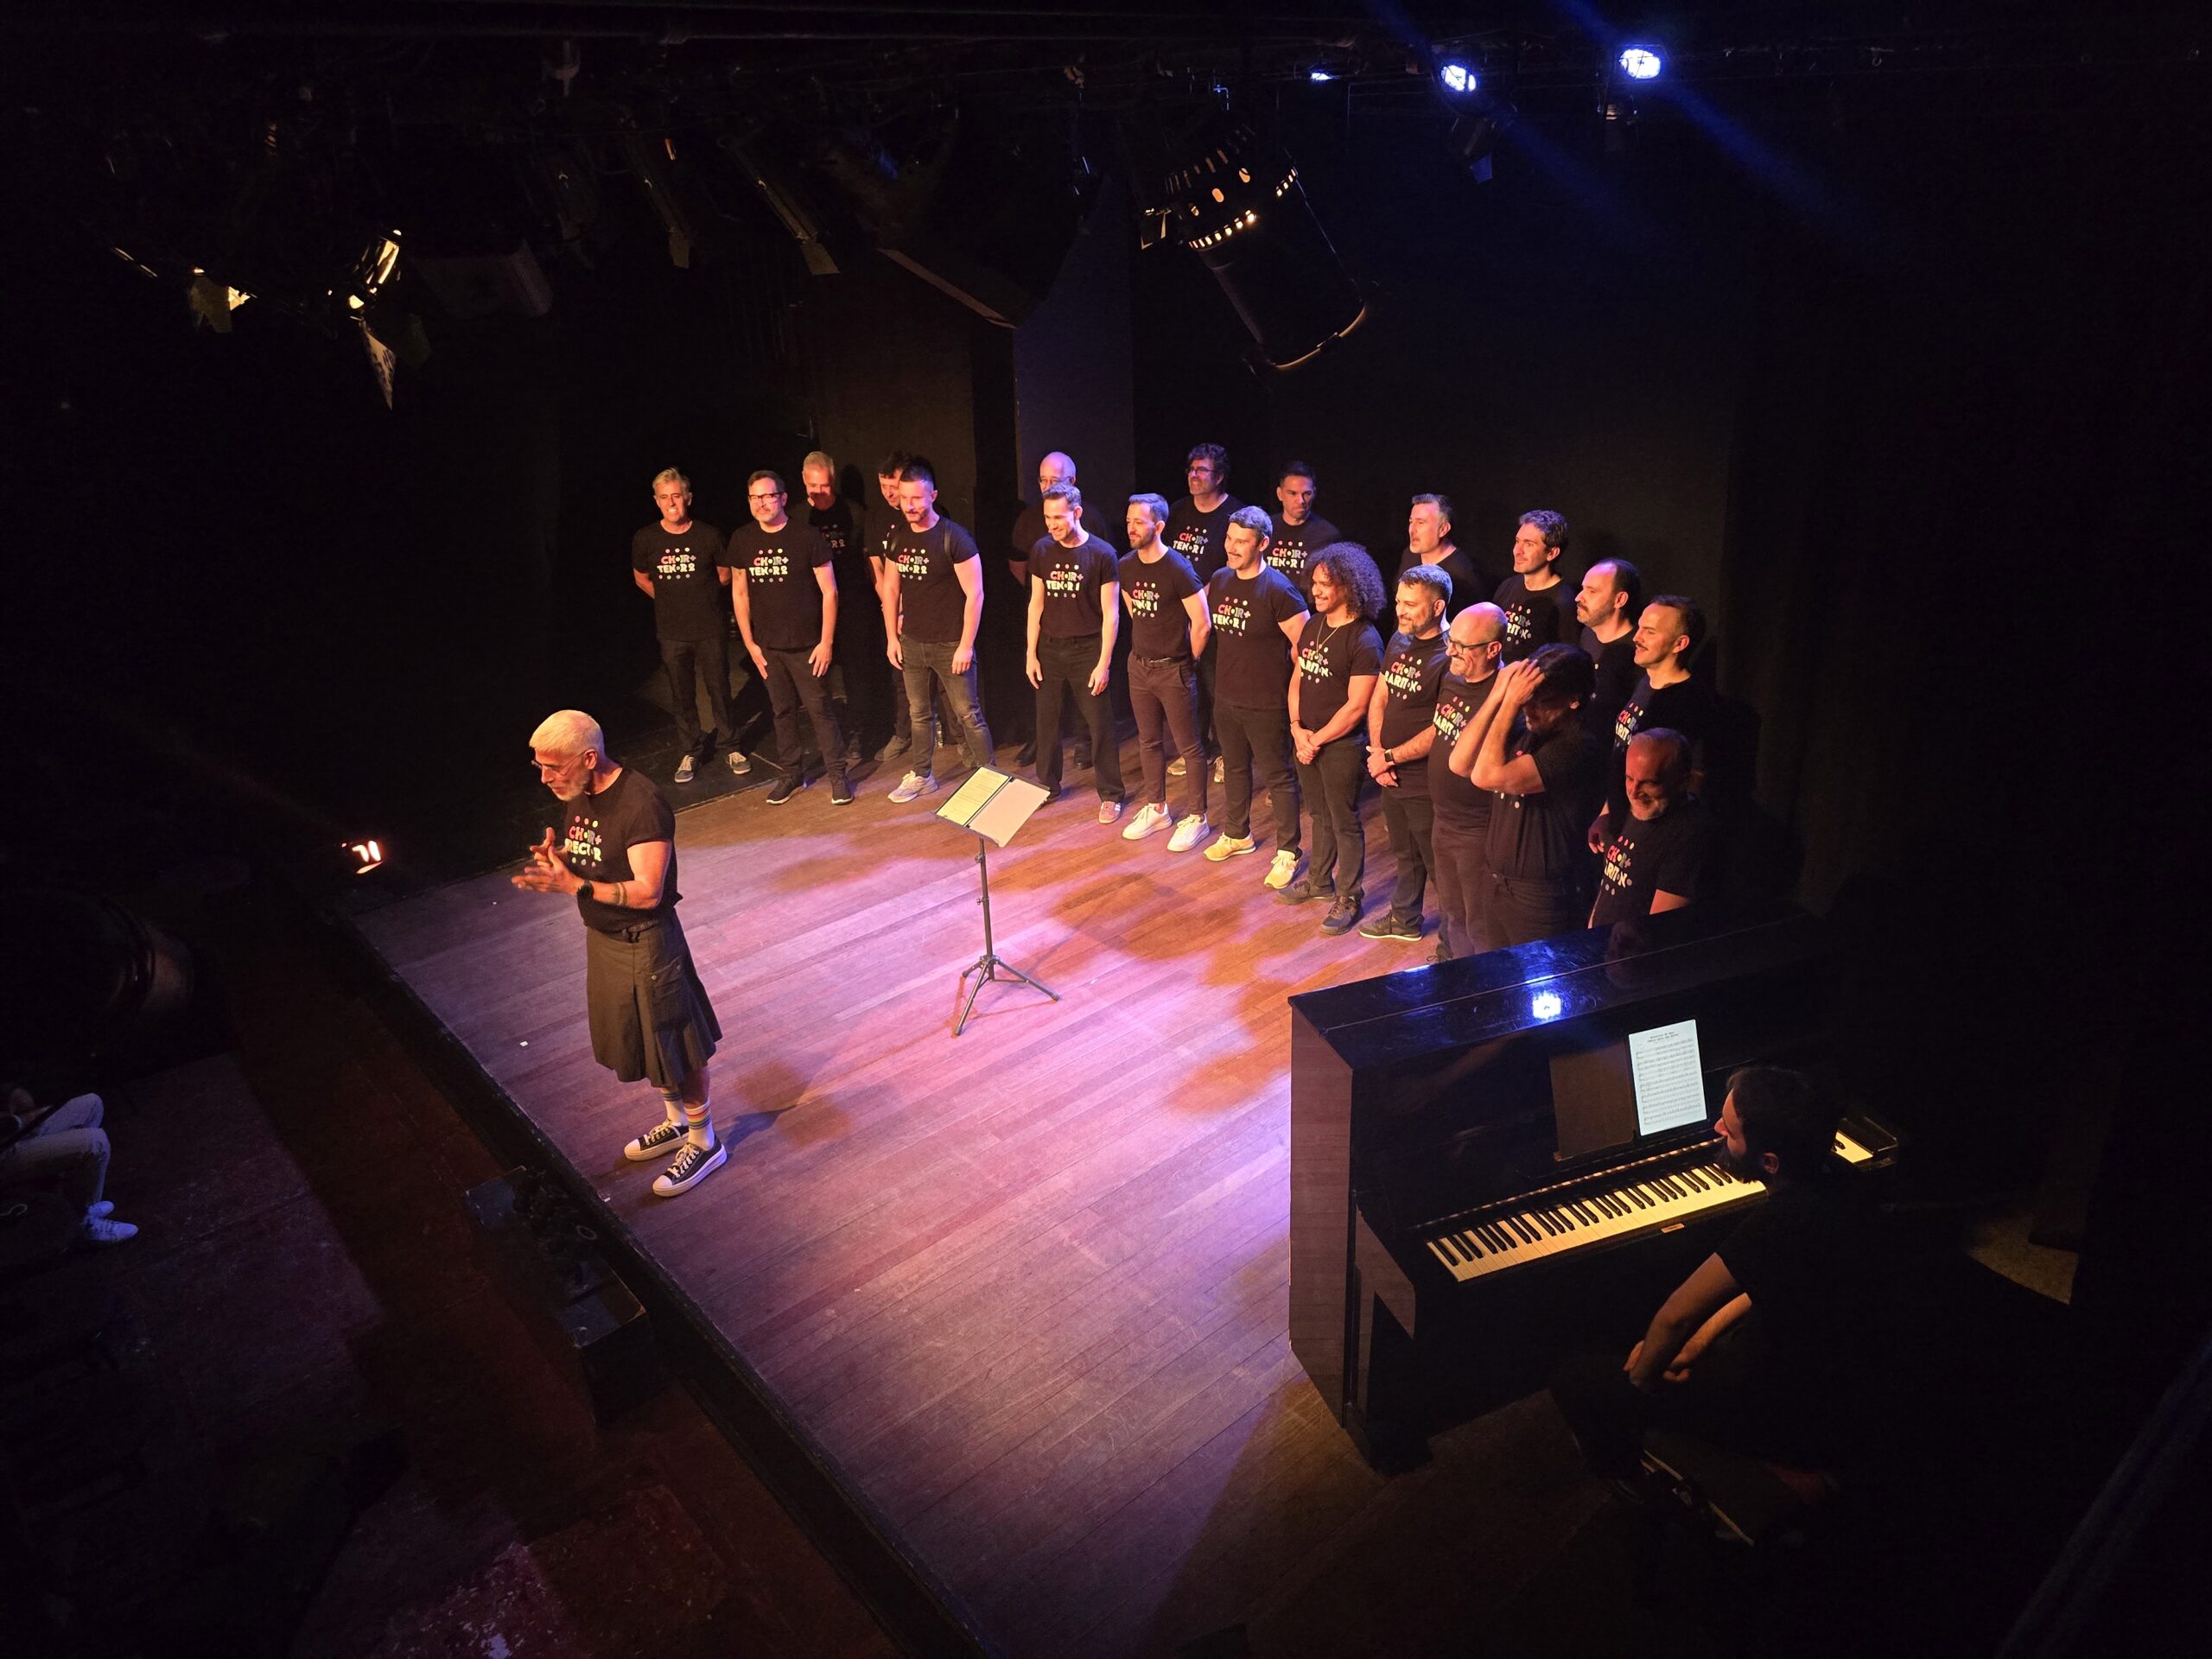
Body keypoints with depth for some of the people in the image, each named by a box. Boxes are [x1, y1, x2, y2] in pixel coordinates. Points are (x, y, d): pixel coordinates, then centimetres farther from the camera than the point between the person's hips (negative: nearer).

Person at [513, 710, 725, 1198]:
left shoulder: (640, 805, -27)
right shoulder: (579, 795, 1)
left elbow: (648, 892, -28)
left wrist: (573, 885, -31)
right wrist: (554, 858, -9)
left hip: (645, 942, -9)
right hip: (603, 936, 9)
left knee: (674, 1046, 6)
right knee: (639, 1041, 22)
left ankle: (704, 1143, 24)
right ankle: (676, 1122, 42)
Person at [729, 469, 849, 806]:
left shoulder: (808, 537, -9)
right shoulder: (742, 541, 2)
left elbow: (829, 591, -7)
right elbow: (739, 592, 10)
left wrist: (827, 642, -11)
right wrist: (749, 643, 6)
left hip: (807, 645, -4)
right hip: (767, 646, 4)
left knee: (820, 710, -1)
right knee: (782, 711, 12)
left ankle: (837, 775, 11)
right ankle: (792, 774, 24)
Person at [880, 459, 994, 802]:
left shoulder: (954, 538, -13)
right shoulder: (898, 539, 5)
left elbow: (974, 594, -14)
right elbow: (891, 589, 14)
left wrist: (966, 645, -16)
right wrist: (892, 637, 9)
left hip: (950, 644, -6)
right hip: (911, 642, 6)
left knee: (969, 714, -1)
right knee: (918, 713, 15)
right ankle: (922, 775, 28)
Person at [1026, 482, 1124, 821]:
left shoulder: (1101, 554, -10)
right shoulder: (1041, 551, 2)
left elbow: (1111, 614, -8)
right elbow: (1036, 604, 9)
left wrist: (1104, 663, -11)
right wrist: (1031, 653, 5)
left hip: (1088, 650, -4)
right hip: (1050, 649, 4)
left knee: (1100, 726, 2)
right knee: (1046, 721, 11)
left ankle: (1110, 795, 14)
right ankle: (1046, 785, 29)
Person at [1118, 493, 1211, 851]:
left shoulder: (1178, 570, -18)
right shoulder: (1126, 566, 1)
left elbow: (1202, 625, -15)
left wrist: (1188, 661, -3)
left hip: (1174, 670, -7)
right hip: (1139, 664, 7)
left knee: (1188, 747, 3)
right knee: (1148, 741, 17)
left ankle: (1196, 818, 14)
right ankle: (1156, 809, 31)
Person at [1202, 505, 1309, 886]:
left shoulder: (1278, 590, -20)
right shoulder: (1219, 580, 1)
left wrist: (1289, 685, -9)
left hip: (1266, 704, -7)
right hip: (1226, 696, 7)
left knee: (1279, 776, 5)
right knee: (1234, 767, 22)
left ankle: (1287, 852, 17)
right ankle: (1236, 834, 41)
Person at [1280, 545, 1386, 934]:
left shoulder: (1364, 640, -18)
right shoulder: (1313, 624, 5)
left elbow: (1356, 706, -18)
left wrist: (1317, 740, -13)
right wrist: (1297, 728, -4)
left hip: (1341, 745, -7)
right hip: (1305, 740, 7)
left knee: (1345, 823, 5)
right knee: (1320, 814, 21)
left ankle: (1348, 897, 17)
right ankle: (1318, 879, 37)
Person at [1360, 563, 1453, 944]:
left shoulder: (1449, 657, -22)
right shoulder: (1399, 641, 5)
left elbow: (1440, 730, -24)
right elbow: (1379, 700, 10)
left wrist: (1390, 757, -14)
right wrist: (1376, 753, -3)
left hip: (1426, 784, -8)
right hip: (1391, 776, 8)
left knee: (1439, 865, 5)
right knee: (1405, 855, 25)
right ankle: (1405, 920, 43)